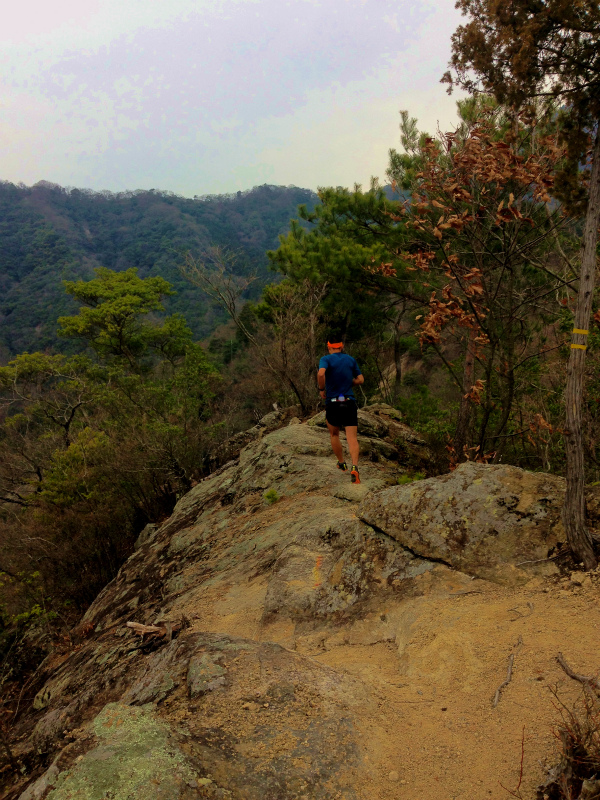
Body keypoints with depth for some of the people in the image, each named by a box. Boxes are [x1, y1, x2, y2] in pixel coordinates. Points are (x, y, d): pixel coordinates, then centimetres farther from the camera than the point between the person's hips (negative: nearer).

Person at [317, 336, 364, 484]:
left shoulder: (326, 359, -4)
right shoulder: (351, 360, 8)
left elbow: (321, 373, -25)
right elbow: (360, 380, 12)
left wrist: (322, 389, -9)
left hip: (332, 404, -1)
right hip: (349, 403, 1)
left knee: (334, 435, 23)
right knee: (352, 438, -4)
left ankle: (342, 463, 34)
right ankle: (354, 468, -24)